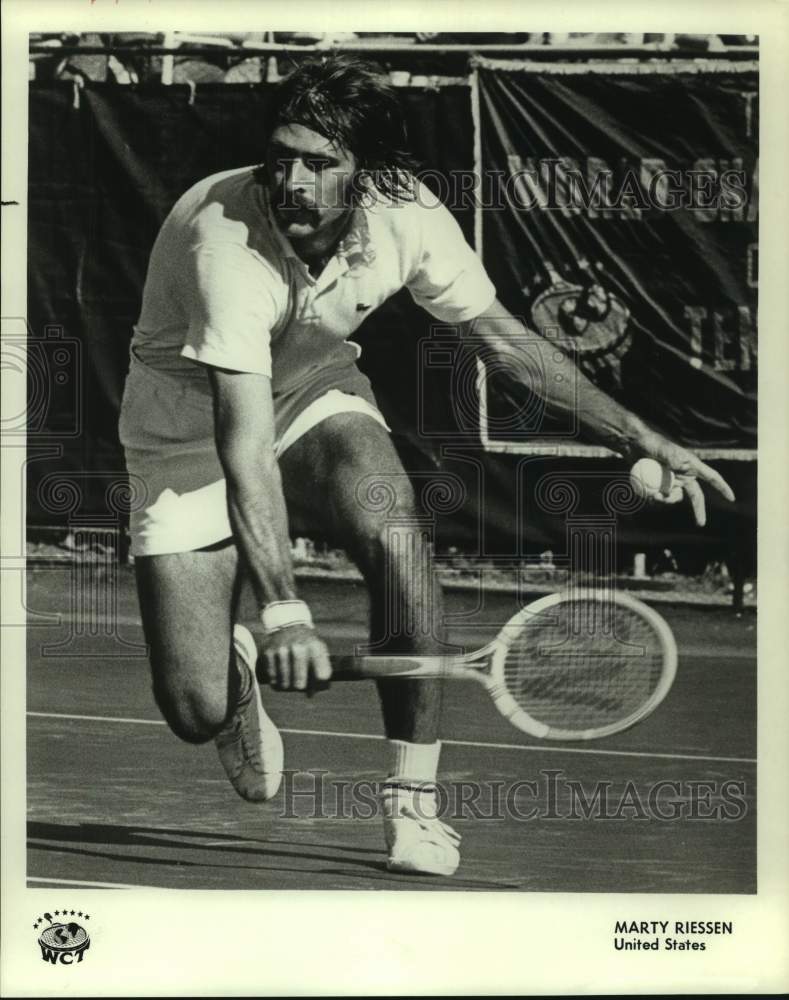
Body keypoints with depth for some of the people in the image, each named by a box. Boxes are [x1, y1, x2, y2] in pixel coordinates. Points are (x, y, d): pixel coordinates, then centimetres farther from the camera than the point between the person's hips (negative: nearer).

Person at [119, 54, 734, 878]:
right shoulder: (225, 240, -35)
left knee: (395, 540, -30)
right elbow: (246, 447, -39)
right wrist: (283, 609, -47)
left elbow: (508, 344, -3)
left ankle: (413, 805, -15)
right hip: (191, 428, -3)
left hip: (314, 393, 3)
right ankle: (237, 667, 27)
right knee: (196, 712, -14)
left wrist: (643, 441, -6)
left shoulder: (405, 218, -19)